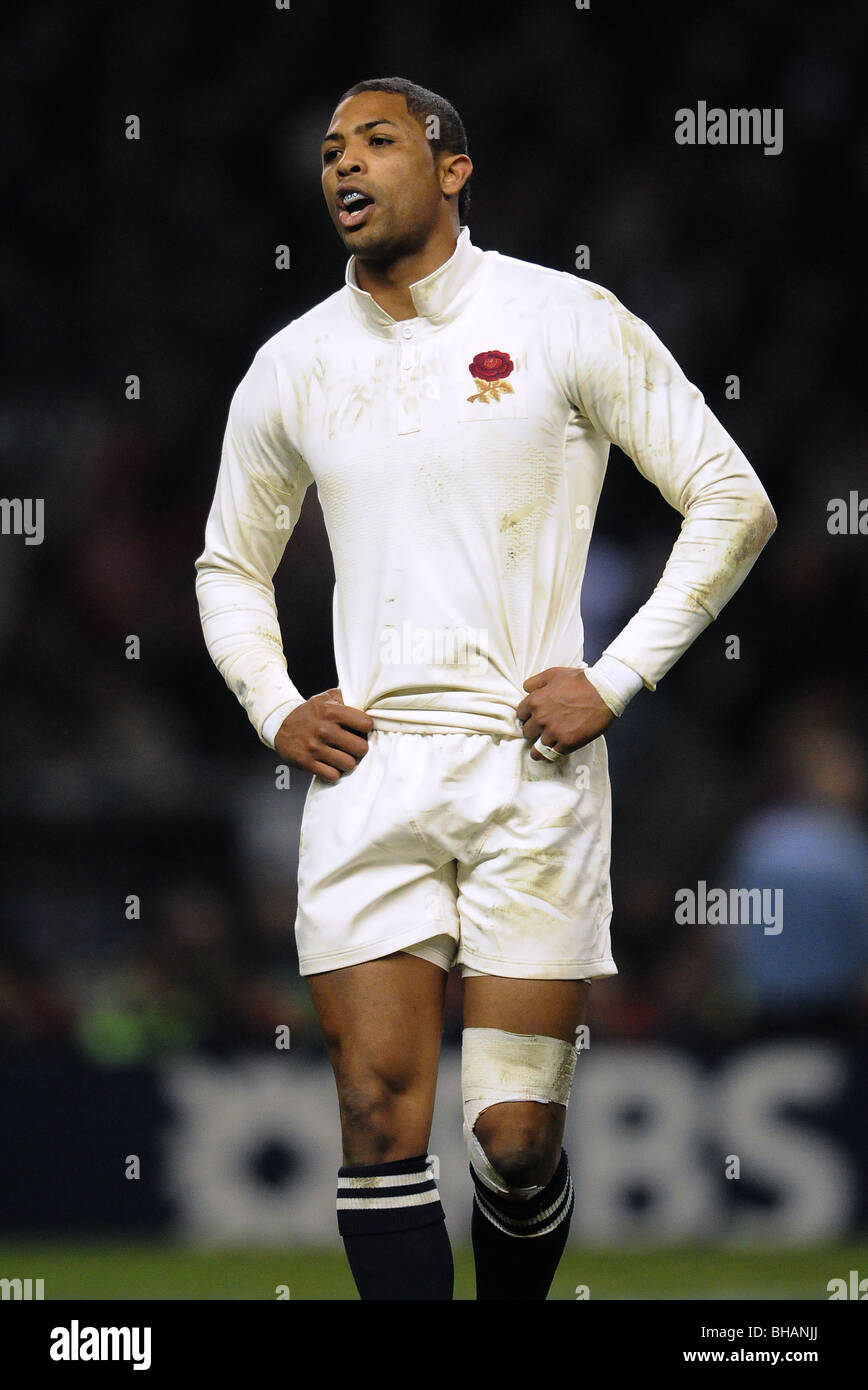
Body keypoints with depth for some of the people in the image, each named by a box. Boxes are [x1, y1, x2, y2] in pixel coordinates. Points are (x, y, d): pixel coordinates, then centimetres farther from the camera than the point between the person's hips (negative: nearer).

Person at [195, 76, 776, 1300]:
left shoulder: (563, 320, 1)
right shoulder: (294, 367, 12)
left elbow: (732, 502, 3)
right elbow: (230, 565, 27)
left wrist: (614, 682, -4)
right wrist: (275, 710, 9)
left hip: (532, 770, -3)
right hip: (368, 770, 3)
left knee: (518, 1140, -6)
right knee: (380, 1119, -8)